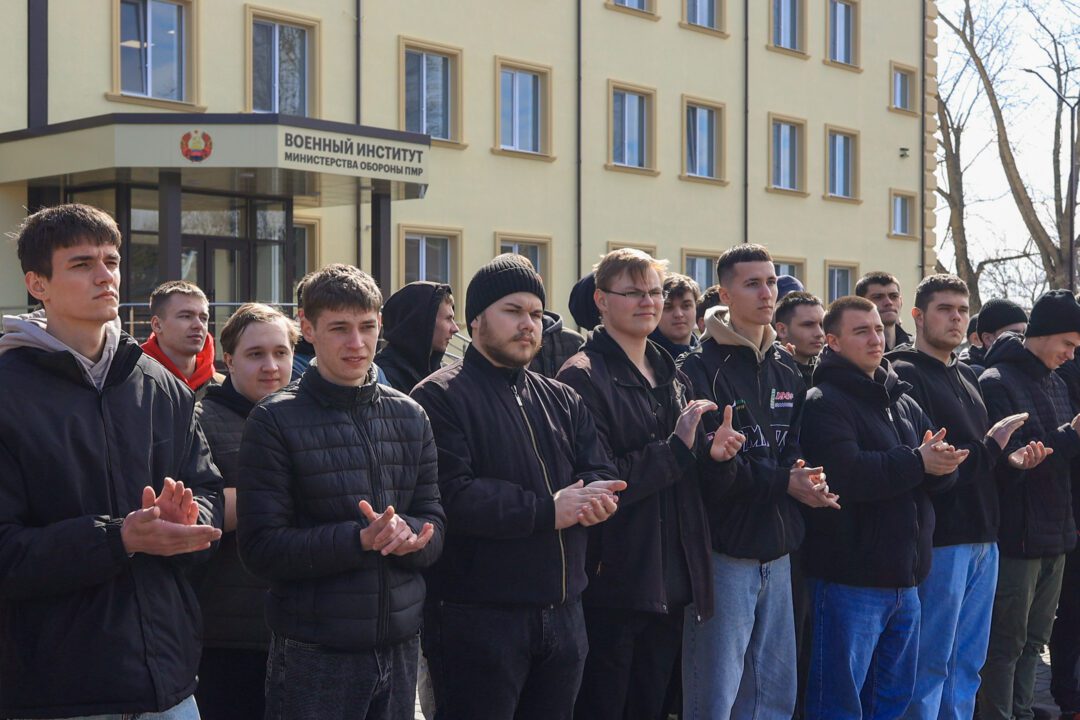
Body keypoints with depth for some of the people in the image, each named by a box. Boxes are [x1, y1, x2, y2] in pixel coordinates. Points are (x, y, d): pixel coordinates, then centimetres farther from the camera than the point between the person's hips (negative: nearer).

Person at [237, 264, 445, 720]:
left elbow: (434, 526, 7)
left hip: (400, 647, 5)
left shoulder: (409, 417, 9)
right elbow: (260, 548, -12)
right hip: (314, 655, -4)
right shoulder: (276, 421, -6)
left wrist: (407, 533, -15)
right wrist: (360, 540, -23)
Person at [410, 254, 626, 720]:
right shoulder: (439, 398, -7)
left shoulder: (562, 400, 16)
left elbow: (601, 473, 9)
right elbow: (451, 497, -19)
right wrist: (547, 510, -17)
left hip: (563, 615, 7)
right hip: (477, 620, -7)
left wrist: (597, 498, -16)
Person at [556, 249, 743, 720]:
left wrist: (714, 456, -3)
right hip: (613, 583, -7)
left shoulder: (669, 375, 15)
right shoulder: (584, 377, -11)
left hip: (671, 581, 8)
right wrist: (676, 448, -17)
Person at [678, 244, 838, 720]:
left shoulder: (786, 371, 14)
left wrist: (805, 476, -10)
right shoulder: (702, 369, -8)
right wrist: (783, 483, -18)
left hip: (777, 553, 7)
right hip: (725, 551, -7)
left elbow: (795, 448, 13)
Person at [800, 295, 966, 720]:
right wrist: (917, 462, -18)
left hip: (904, 579, 8)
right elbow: (846, 474, -25)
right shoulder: (824, 402, -10)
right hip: (850, 579, -8)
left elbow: (940, 475, 10)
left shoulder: (902, 403, 16)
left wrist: (942, 463, -13)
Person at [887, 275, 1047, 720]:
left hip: (982, 538, 8)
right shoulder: (906, 375, -10)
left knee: (968, 662, 13)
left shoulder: (968, 377, 18)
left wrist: (1008, 458, 3)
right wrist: (989, 448, -13)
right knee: (931, 664, -2)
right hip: (940, 538, -8)